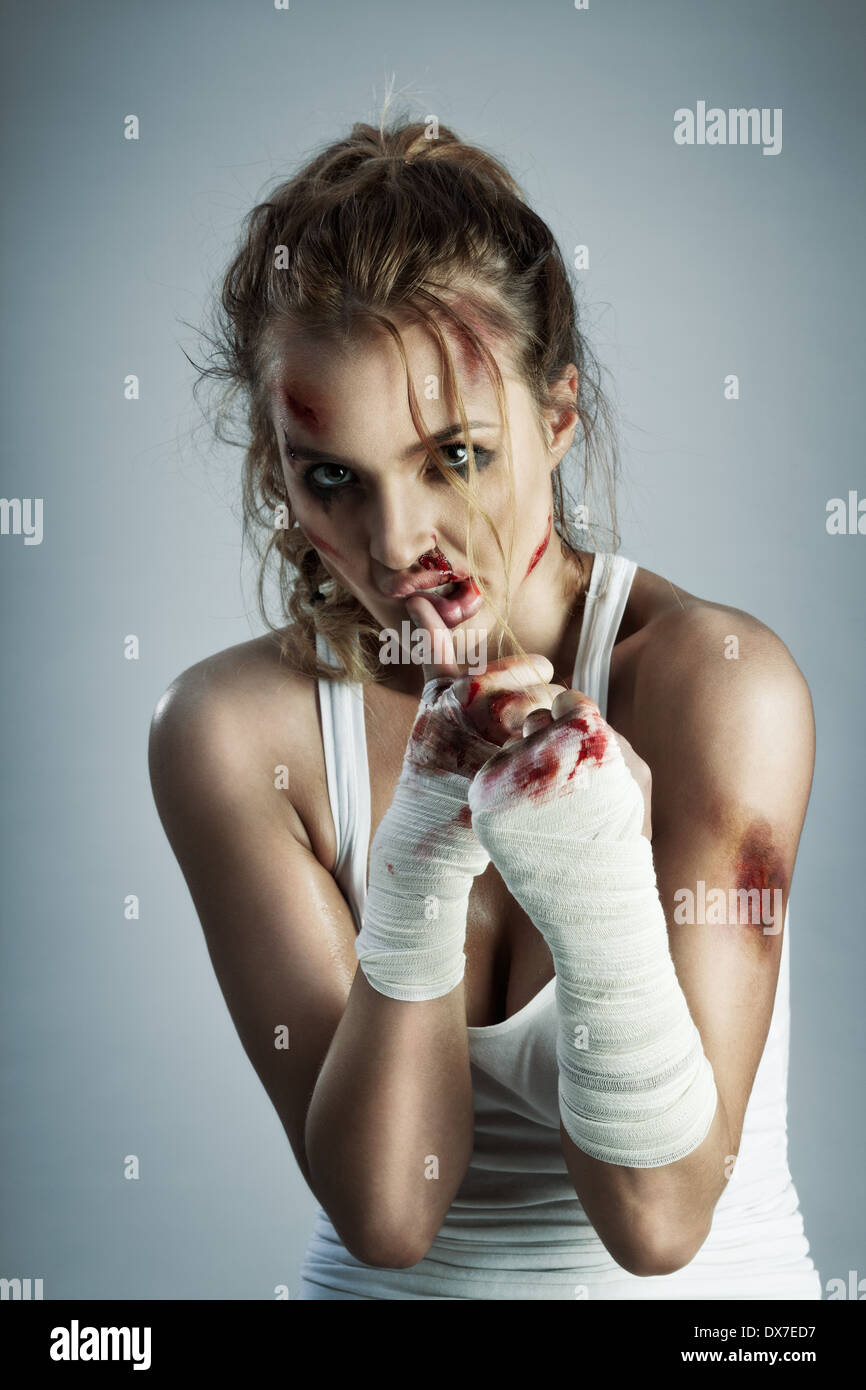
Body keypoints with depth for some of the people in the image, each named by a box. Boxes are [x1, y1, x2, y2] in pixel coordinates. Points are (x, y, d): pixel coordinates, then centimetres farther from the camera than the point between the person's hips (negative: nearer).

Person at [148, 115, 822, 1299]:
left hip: (710, 1293, -1)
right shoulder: (231, 728, -9)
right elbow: (385, 1214, -12)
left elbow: (658, 1222, -15)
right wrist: (414, 879, -24)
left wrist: (601, 899, -28)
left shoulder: (719, 682, -14)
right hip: (384, 1292, 1)